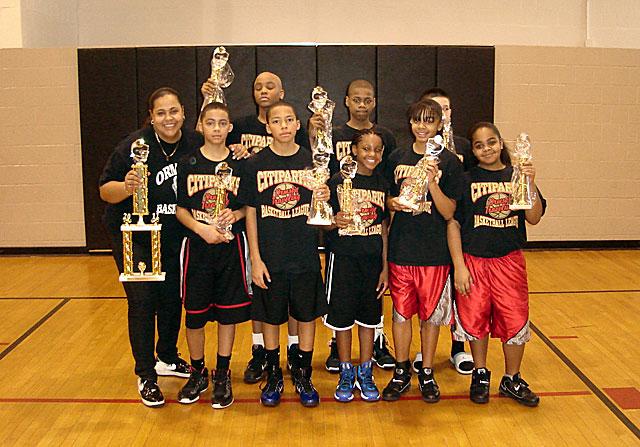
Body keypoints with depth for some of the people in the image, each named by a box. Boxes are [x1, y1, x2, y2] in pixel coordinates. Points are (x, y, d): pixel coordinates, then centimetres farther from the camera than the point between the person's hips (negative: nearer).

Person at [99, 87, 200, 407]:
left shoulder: (195, 144, -9)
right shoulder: (134, 145, -18)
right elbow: (105, 190, -15)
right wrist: (127, 187, -35)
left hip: (173, 237, 4)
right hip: (133, 234, -3)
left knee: (173, 299, 12)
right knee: (142, 301, -7)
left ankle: (167, 358, 35)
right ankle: (146, 375, 8)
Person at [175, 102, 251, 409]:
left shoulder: (240, 164, 1)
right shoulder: (188, 164, 0)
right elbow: (180, 209, 1)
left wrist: (236, 214, -13)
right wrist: (200, 228, -15)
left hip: (230, 248, 0)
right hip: (197, 247, 0)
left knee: (228, 313, 7)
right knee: (194, 314, 6)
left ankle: (222, 375, 22)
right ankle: (198, 373, 27)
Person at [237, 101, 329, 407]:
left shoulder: (313, 161, 1)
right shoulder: (256, 164, -1)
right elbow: (251, 213, 0)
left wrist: (323, 199, -18)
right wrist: (255, 259, -5)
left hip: (305, 256, 1)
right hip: (270, 258, -1)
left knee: (307, 315, 10)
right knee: (270, 317, 10)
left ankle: (303, 375, 28)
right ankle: (273, 376, 28)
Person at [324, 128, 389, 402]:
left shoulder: (383, 184, 6)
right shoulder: (338, 181, -5)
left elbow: (384, 229, 8)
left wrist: (385, 267, 5)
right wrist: (334, 221, -25)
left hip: (373, 259, 3)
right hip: (343, 257, -3)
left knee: (369, 318, 10)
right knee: (342, 318, 4)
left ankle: (365, 375, 24)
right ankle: (346, 375, 21)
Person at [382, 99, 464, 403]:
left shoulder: (450, 162, -3)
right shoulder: (397, 158, 5)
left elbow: (449, 212, -7)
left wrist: (432, 182, -20)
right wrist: (393, 203, -10)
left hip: (435, 251, -2)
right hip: (401, 249, 2)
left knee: (431, 314, 8)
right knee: (401, 312, 9)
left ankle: (427, 374, 24)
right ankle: (401, 372, 25)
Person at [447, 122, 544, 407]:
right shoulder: (465, 179, -3)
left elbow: (534, 218, -3)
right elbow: (453, 224, -4)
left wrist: (530, 184, -17)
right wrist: (459, 266, -9)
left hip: (510, 260, 1)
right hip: (474, 260, -1)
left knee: (515, 320, 4)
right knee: (475, 319, 8)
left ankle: (512, 380, 24)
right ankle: (480, 375, 30)